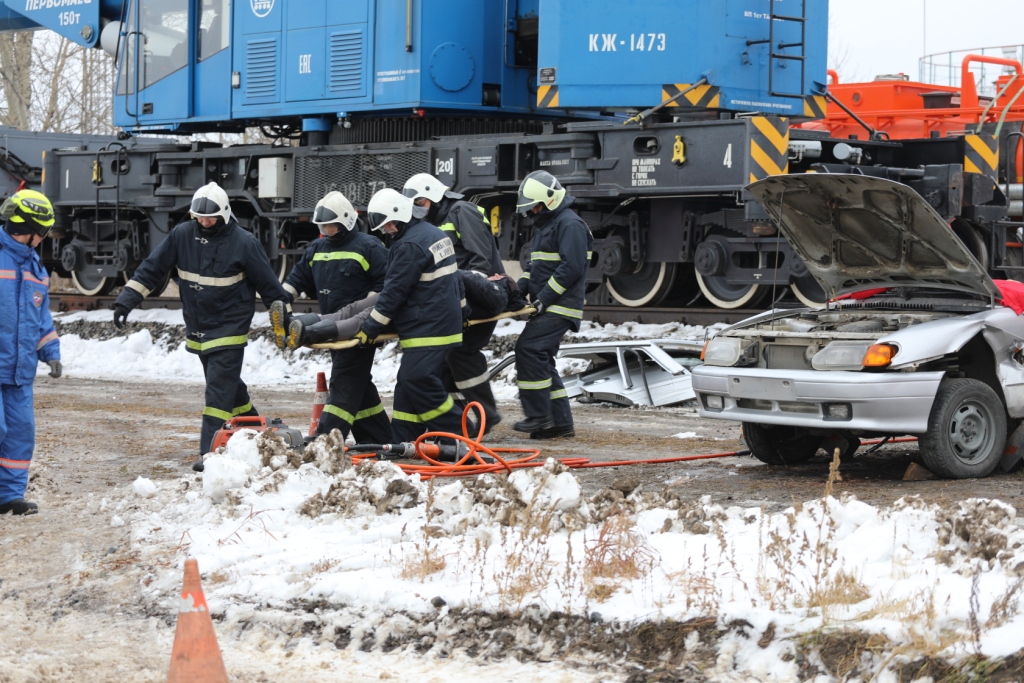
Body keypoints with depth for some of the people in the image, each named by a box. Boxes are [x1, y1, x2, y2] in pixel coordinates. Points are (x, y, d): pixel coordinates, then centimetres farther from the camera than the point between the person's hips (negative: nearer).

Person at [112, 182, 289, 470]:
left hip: (229, 328, -5)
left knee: (220, 389, -12)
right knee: (228, 384, 17)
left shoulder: (243, 242, -12)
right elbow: (151, 269, 2)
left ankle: (211, 452, -15)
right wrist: (126, 300, -5)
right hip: (197, 329, 5)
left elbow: (269, 285, -5)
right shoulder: (182, 235, -2)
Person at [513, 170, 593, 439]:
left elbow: (571, 268, -21)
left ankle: (539, 416, -16)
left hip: (560, 306, -11)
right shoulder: (544, 224, 21)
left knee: (529, 349, -18)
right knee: (542, 360, 10)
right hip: (548, 307, 11)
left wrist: (544, 297, -21)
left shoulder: (570, 224, -12)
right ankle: (561, 422, 14)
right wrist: (521, 286, 8)